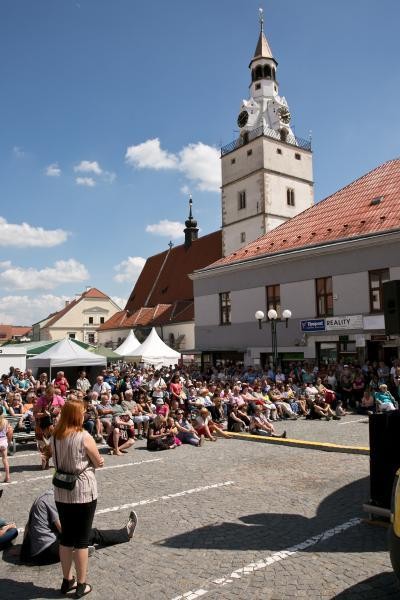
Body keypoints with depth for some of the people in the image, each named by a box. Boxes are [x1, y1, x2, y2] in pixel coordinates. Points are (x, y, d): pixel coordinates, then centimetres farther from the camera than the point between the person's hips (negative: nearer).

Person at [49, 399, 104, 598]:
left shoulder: (54, 438, 1)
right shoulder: (84, 437, -17)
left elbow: (59, 462, 12)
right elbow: (98, 463, -7)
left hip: (61, 493, 6)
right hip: (83, 493, -5)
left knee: (66, 536, 17)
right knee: (81, 539, 6)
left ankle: (67, 580, 30)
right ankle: (81, 585, 17)